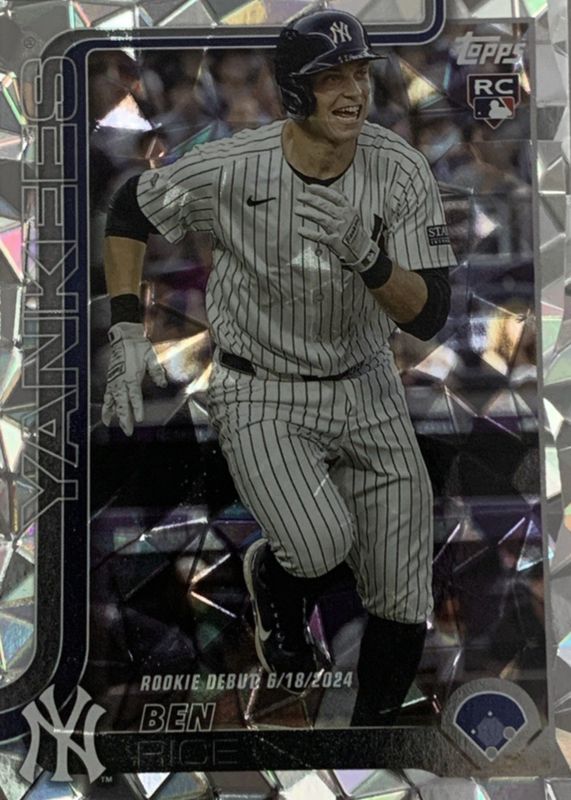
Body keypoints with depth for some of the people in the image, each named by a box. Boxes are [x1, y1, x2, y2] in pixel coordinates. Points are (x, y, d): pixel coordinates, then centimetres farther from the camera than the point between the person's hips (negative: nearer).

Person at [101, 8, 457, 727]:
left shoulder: (402, 170, -11)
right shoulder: (229, 168, -16)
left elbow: (428, 317, -13)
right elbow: (129, 211, 2)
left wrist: (368, 260, -33)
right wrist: (127, 334, -4)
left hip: (368, 390, 3)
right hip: (261, 395, -2)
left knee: (404, 605, 3)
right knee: (322, 546, -26)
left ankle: (373, 722, 32)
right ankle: (274, 582, 15)